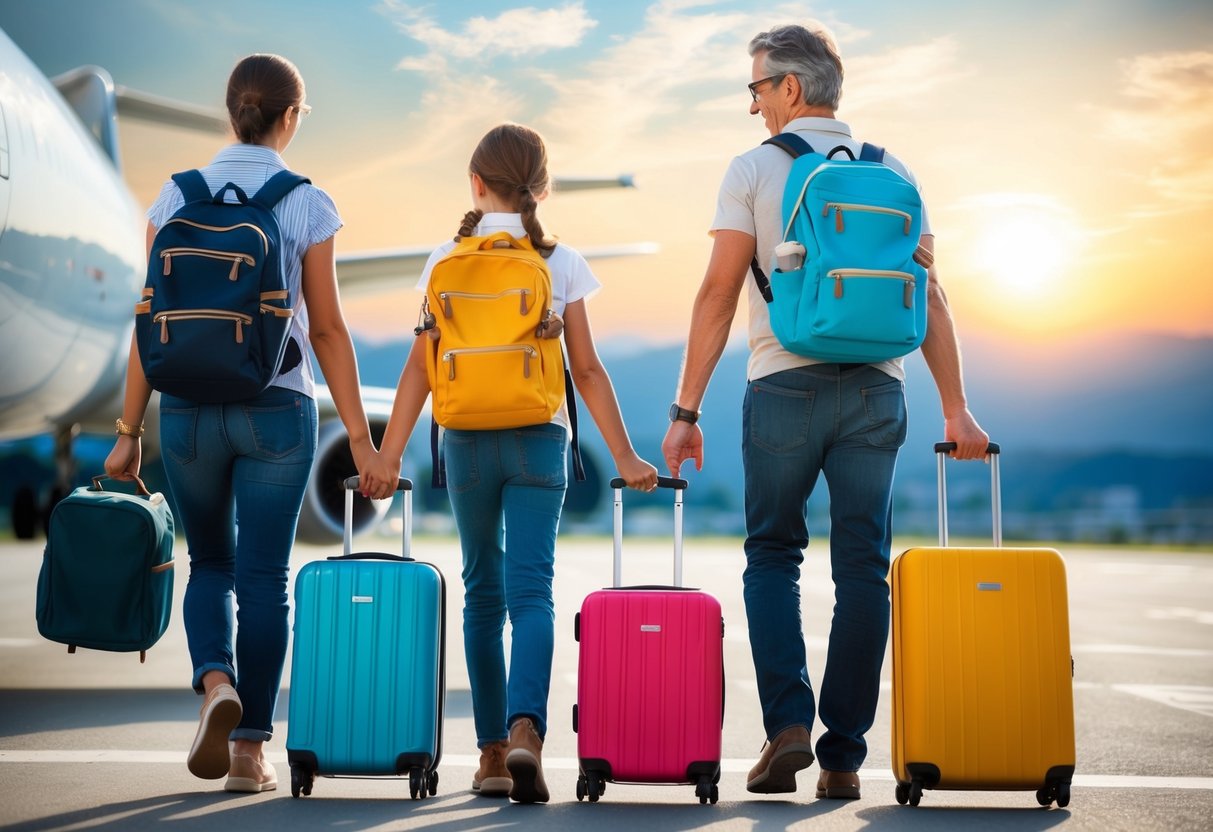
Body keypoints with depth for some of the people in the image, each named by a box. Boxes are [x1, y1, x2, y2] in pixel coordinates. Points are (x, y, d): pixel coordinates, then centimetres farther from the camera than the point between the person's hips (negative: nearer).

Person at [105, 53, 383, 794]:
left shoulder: (177, 198, 2)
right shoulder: (308, 205, -4)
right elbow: (328, 329, -4)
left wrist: (130, 432, 7)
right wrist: (361, 437, 2)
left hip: (188, 407, 2)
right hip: (277, 407, -2)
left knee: (210, 564, 19)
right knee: (263, 578, 8)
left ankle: (217, 684, -8)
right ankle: (251, 749, 11)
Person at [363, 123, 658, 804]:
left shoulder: (447, 261, 3)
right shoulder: (561, 262, 1)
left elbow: (421, 365, -2)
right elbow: (588, 370, 0)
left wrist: (389, 452, 0)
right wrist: (624, 456, 6)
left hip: (467, 441, 2)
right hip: (538, 440, -1)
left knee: (483, 592, 13)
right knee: (530, 592, -6)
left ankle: (492, 750, 16)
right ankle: (525, 730, -28)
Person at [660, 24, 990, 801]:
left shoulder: (755, 168, 1)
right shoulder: (893, 172, 11)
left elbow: (719, 293, -4)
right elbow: (929, 296, 7)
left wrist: (686, 409, -2)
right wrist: (956, 409, 8)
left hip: (785, 384, -2)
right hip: (877, 388, 2)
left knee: (772, 554, 12)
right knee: (863, 570, 6)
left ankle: (788, 722, -4)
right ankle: (843, 757, 6)